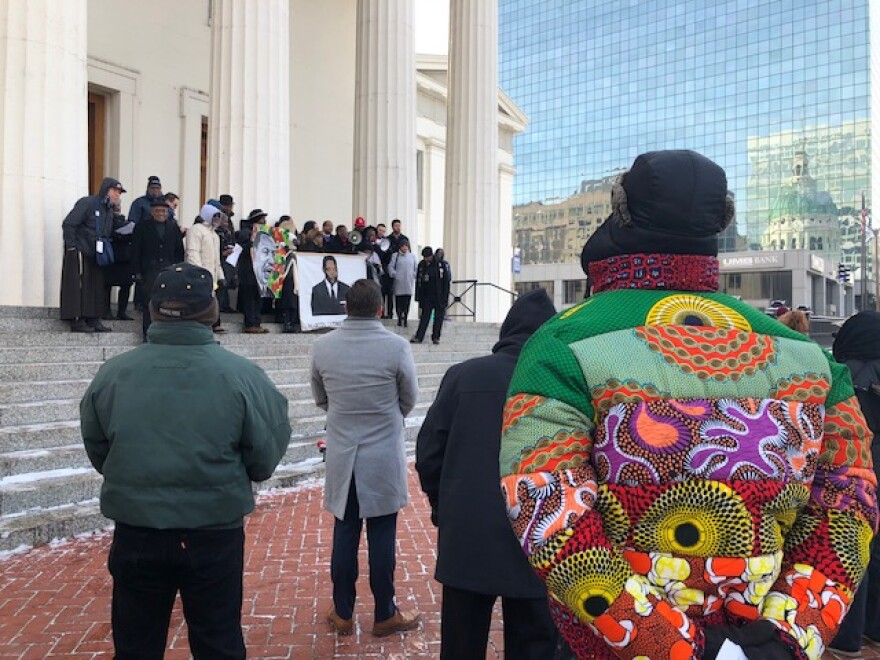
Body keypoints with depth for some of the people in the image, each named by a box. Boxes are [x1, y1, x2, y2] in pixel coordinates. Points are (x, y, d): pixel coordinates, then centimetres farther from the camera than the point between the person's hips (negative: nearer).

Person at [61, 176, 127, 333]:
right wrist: (72, 247, -16)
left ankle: (93, 320, 13)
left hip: (96, 254, 8)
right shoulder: (87, 203, -10)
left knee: (97, 287, 7)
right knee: (79, 286, -7)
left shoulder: (109, 210, 15)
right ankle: (77, 321, -4)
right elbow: (68, 224, -15)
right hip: (79, 252, -8)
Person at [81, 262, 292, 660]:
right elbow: (265, 459, -7)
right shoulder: (241, 375, -16)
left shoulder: (112, 373, -9)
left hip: (136, 534, 2)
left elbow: (97, 451, 6)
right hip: (215, 535, -1)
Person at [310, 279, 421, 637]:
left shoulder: (321, 346, -7)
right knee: (381, 537, 9)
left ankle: (342, 614, 27)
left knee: (344, 535, 14)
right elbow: (409, 399, -1)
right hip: (384, 456, -2)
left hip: (341, 456, 3)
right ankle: (384, 615, 24)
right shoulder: (397, 346, -15)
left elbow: (320, 399, 7)